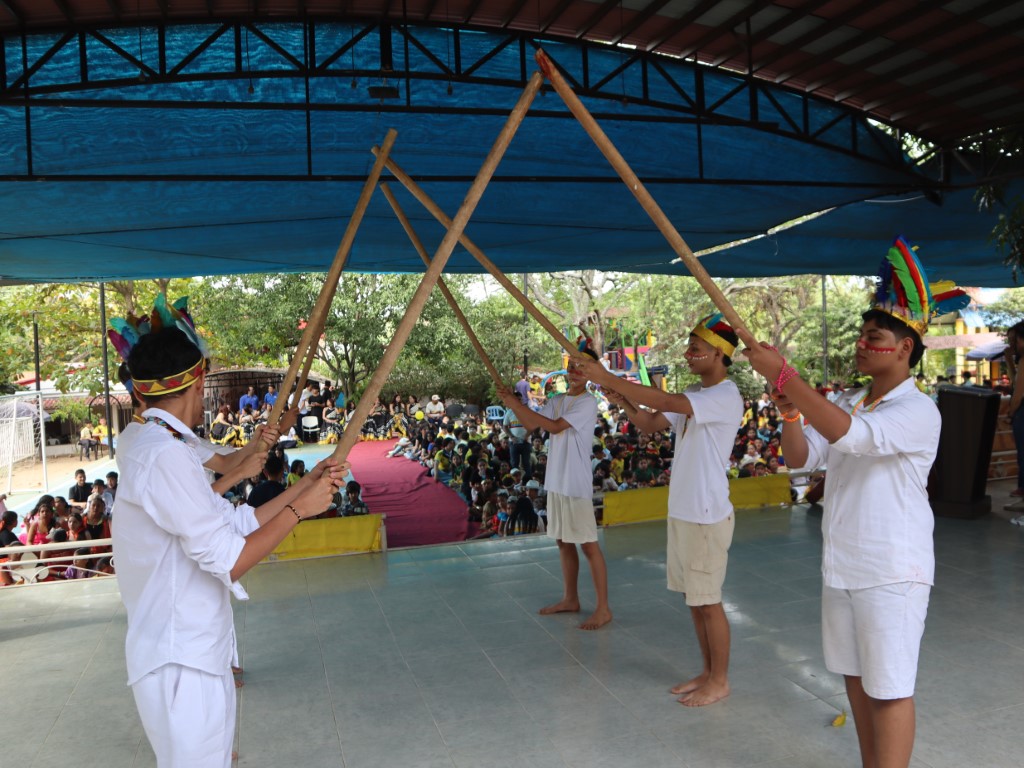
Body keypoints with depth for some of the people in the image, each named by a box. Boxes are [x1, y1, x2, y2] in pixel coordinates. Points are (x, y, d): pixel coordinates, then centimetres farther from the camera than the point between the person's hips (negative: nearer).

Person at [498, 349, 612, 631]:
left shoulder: (588, 402, -11)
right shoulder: (557, 401, 12)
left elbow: (555, 427, -20)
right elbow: (532, 425, 6)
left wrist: (518, 405, -19)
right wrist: (513, 404, -9)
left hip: (576, 485, -8)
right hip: (555, 482, 8)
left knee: (588, 545, -3)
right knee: (564, 542, 15)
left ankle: (603, 608, 4)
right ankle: (570, 599, 28)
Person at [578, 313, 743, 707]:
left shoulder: (726, 397, -18)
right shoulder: (694, 395, 12)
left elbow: (667, 401, -31)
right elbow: (650, 423, 10)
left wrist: (609, 378, -28)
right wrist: (622, 400, -7)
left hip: (707, 515, -9)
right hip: (682, 511, 9)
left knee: (707, 600, 3)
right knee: (693, 597, 17)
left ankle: (720, 681, 20)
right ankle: (708, 672, 31)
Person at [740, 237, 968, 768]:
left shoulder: (918, 411, -15)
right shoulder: (846, 402, 8)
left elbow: (850, 435, -33)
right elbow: (800, 457, 1)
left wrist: (783, 375, -35)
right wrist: (788, 405, -17)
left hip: (892, 571, -8)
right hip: (841, 564, 8)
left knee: (889, 687, 2)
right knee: (855, 676, 18)